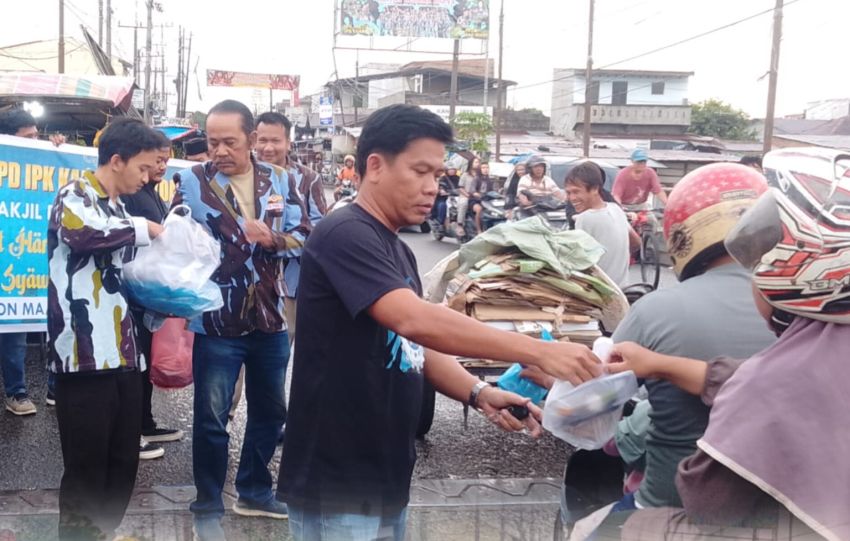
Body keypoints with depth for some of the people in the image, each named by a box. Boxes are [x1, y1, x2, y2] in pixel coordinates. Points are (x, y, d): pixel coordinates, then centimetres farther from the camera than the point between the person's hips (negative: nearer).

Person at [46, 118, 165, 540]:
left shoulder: (117, 208, 21)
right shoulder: (76, 195, -4)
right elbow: (80, 231, -29)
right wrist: (143, 229, -15)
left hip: (122, 354, 8)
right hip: (85, 356, -8)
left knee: (123, 463, 12)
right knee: (86, 470, -2)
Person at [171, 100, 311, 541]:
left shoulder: (280, 181, 4)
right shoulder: (192, 181, -7)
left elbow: (304, 236, 0)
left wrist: (273, 239, -18)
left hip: (271, 318, 5)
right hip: (217, 321, -4)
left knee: (270, 410, 18)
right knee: (210, 418, 2)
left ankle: (254, 490, 37)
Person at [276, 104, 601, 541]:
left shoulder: (399, 252, 13)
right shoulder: (344, 235, -17)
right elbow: (415, 321, -30)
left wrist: (478, 394, -6)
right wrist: (537, 352, -31)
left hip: (386, 480, 9)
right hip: (336, 487, -9)